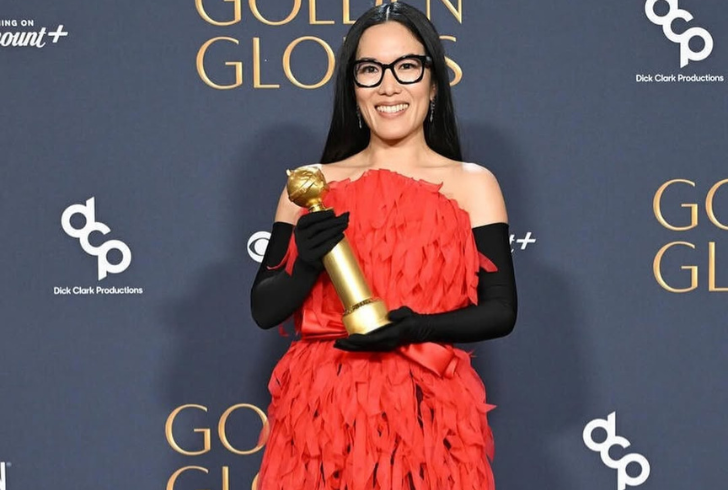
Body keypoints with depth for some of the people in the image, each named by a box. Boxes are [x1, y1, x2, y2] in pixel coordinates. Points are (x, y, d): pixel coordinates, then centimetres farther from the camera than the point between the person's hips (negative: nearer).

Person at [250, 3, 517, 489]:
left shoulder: (472, 184, 2)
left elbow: (500, 312, -1)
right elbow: (265, 309, 6)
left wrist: (418, 327, -17)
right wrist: (307, 266, -14)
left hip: (428, 413, -1)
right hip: (323, 412, 1)